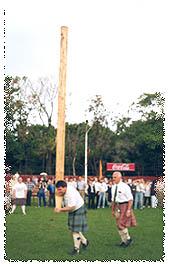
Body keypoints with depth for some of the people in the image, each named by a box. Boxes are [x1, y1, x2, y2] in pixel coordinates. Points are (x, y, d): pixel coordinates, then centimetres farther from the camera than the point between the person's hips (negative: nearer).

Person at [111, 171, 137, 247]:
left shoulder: (125, 186, -15)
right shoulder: (113, 187, 6)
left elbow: (130, 199, -15)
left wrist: (128, 210, -19)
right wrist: (113, 210, 15)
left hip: (124, 206, -7)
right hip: (117, 206, 7)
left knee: (121, 224, -8)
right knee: (118, 225, 11)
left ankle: (128, 239, 14)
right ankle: (124, 240, 26)